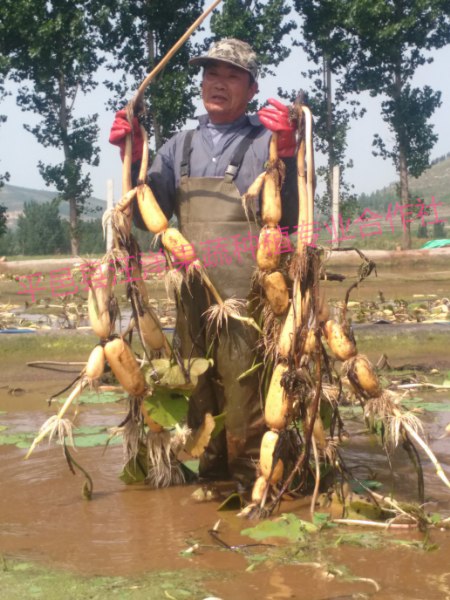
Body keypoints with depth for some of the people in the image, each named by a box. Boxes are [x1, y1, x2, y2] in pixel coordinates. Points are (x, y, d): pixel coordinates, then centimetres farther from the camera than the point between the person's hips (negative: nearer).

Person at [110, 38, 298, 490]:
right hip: (193, 296, 6)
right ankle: (211, 478, 31)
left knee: (245, 404, -6)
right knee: (200, 399, 16)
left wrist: (287, 154, -22)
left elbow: (289, 217, -10)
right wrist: (133, 159, 3)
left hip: (247, 299, -5)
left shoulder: (268, 141, -1)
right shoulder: (180, 147, 15)